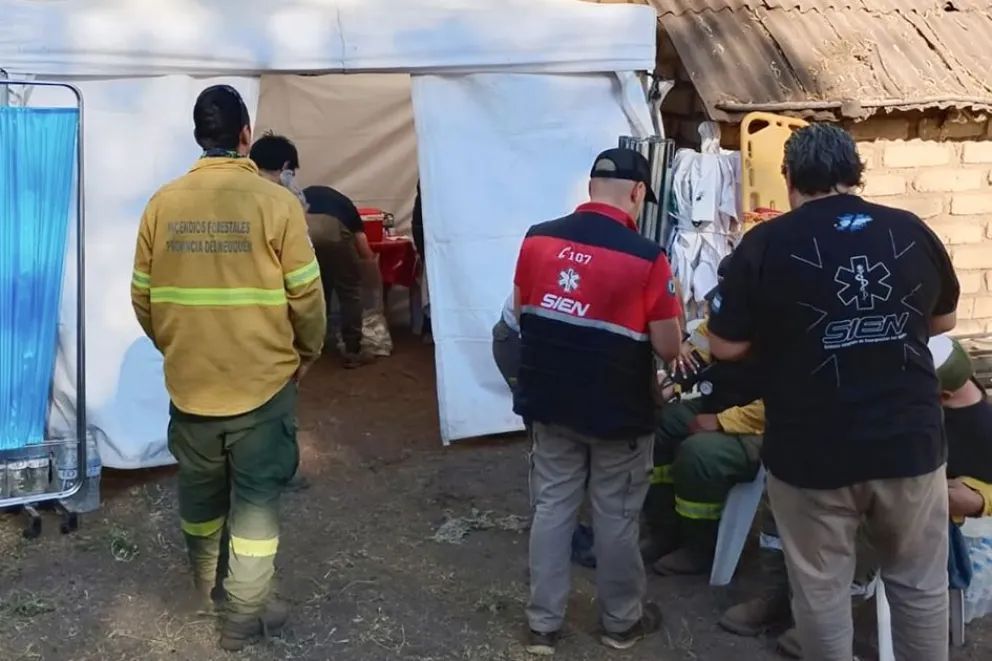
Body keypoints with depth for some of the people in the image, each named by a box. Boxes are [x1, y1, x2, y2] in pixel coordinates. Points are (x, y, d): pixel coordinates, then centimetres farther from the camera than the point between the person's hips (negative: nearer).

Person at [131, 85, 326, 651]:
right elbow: (305, 295, -10)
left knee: (200, 491, 21)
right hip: (263, 381, -4)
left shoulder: (164, 203, -2)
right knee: (256, 497, 9)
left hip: (188, 381, 4)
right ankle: (245, 615, 17)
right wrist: (307, 352, 8)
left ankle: (208, 585, 42)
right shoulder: (275, 201, -12)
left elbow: (143, 298, 5)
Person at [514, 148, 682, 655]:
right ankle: (622, 621, 30)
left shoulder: (537, 239, -5)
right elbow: (668, 348, -12)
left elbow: (520, 313, 8)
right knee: (616, 518, 12)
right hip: (617, 410, -4)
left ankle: (543, 623, 24)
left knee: (551, 509, 14)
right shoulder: (646, 257, -18)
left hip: (549, 402, 4)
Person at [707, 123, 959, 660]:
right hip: (910, 441, 3)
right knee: (920, 582, 19)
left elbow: (725, 347, -8)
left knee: (821, 586, 13)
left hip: (812, 452, -3)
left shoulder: (766, 243, -11)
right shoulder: (912, 231, 0)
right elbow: (943, 320, 15)